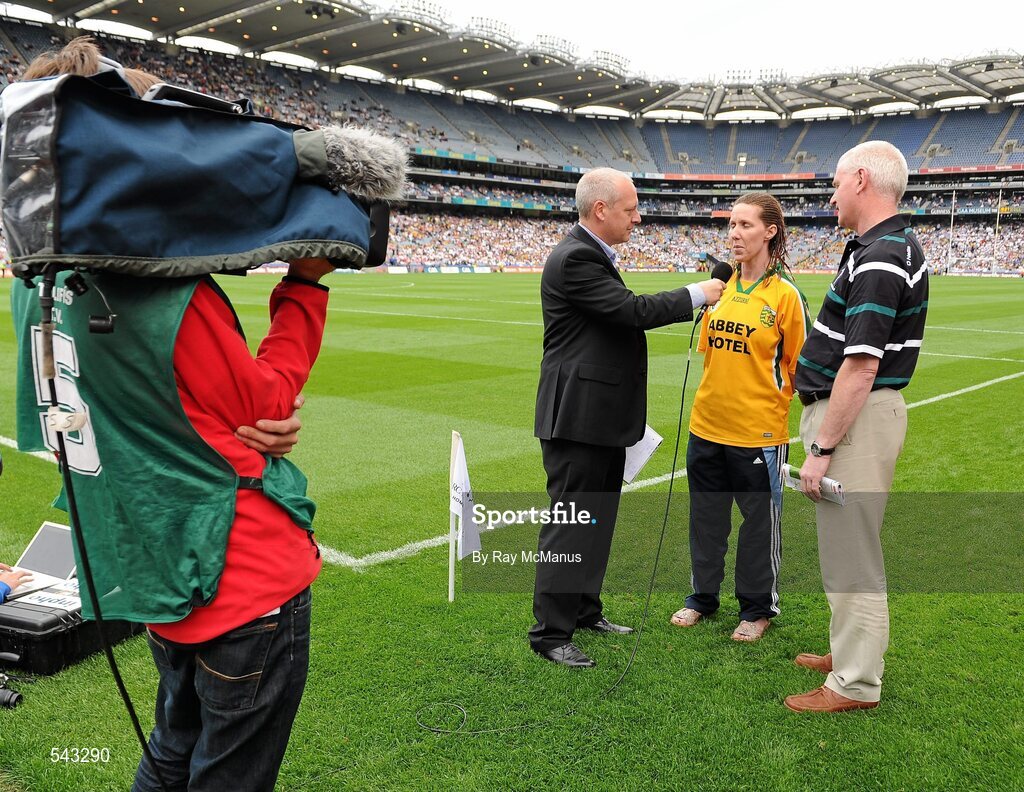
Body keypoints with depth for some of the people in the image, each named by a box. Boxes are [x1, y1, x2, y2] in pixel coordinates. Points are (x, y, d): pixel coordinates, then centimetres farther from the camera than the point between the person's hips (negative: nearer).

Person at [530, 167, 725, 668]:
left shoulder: (592, 256, 15)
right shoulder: (574, 259, -18)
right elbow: (632, 310, -22)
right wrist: (696, 295, -9)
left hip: (602, 418, 10)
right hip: (577, 417, -10)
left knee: (597, 519, 18)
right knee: (570, 525, -3)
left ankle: (584, 611, 31)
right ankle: (550, 633, 8)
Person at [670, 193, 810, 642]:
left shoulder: (785, 294, -10)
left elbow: (799, 365, -5)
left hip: (759, 431, -5)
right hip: (707, 424, 5)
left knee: (759, 520, 10)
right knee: (706, 515, 16)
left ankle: (757, 607, 28)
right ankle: (703, 595, 34)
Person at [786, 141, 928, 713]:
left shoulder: (879, 259, -21)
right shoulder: (893, 244, 13)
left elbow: (861, 367, -26)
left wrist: (821, 448, -22)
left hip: (857, 416, -11)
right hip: (854, 410, 11)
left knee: (851, 552, 0)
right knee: (848, 544, 20)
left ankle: (856, 684, 13)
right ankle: (851, 651, 36)